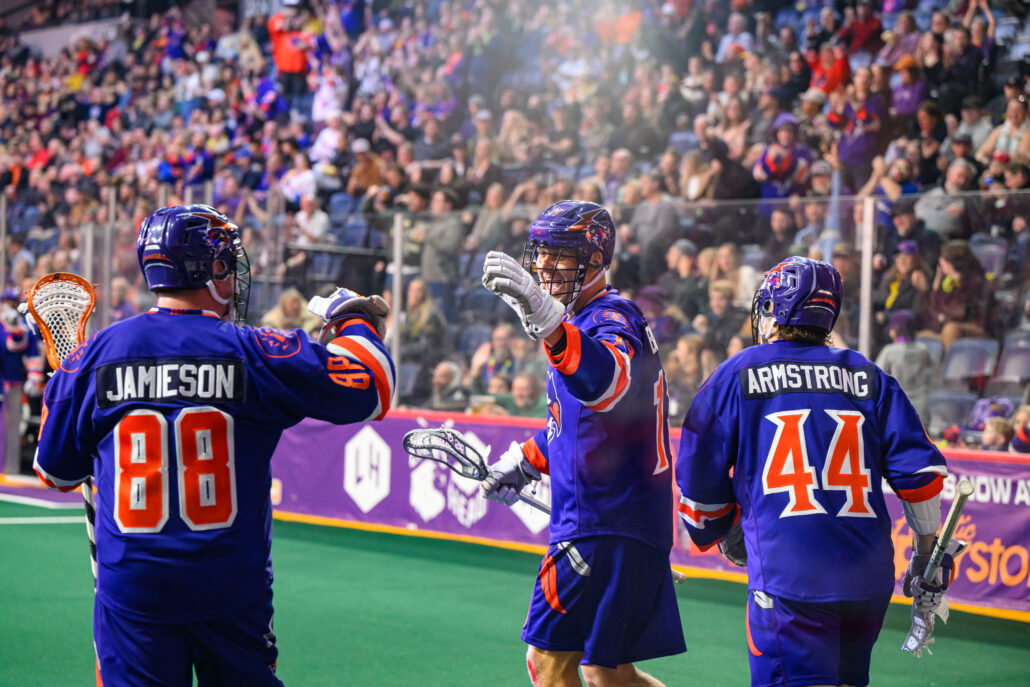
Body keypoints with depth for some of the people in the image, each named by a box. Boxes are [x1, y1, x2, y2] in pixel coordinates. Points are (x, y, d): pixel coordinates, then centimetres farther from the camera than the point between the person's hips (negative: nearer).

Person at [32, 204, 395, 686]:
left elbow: (56, 471, 11)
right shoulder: (255, 353, -7)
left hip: (132, 589, 1)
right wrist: (355, 318, 13)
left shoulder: (94, 356, 0)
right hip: (232, 592, -1)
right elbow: (370, 390, -6)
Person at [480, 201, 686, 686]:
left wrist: (550, 323, -57)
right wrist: (527, 460, 24)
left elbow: (606, 383, -42)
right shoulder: (586, 320, 17)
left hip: (608, 525, -10)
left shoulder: (611, 321, -16)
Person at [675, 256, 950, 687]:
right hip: (869, 578, 4)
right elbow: (919, 470, 6)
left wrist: (725, 537, 26)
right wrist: (928, 554, 17)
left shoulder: (734, 376, 4)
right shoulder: (868, 378, 12)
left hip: (788, 575, -4)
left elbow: (699, 480, 8)